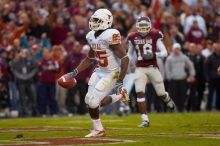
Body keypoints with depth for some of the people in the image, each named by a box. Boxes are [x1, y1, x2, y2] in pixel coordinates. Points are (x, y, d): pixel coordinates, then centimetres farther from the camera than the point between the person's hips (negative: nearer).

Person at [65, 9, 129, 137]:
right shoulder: (92, 36, 4)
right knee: (90, 101, 4)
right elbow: (89, 59, 19)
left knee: (93, 102, -10)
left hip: (112, 73, -9)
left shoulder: (110, 36, -22)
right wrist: (75, 72, 11)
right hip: (99, 71, 9)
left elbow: (125, 58, -23)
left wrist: (120, 81, -25)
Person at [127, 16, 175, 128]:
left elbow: (164, 52, -8)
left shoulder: (155, 35, -6)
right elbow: (130, 53, 18)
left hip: (153, 68, -1)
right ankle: (145, 120, -9)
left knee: (161, 93, 9)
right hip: (140, 69, 1)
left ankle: (169, 102, 45)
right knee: (140, 93, -13)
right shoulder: (133, 37, 2)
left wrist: (154, 55, -25)